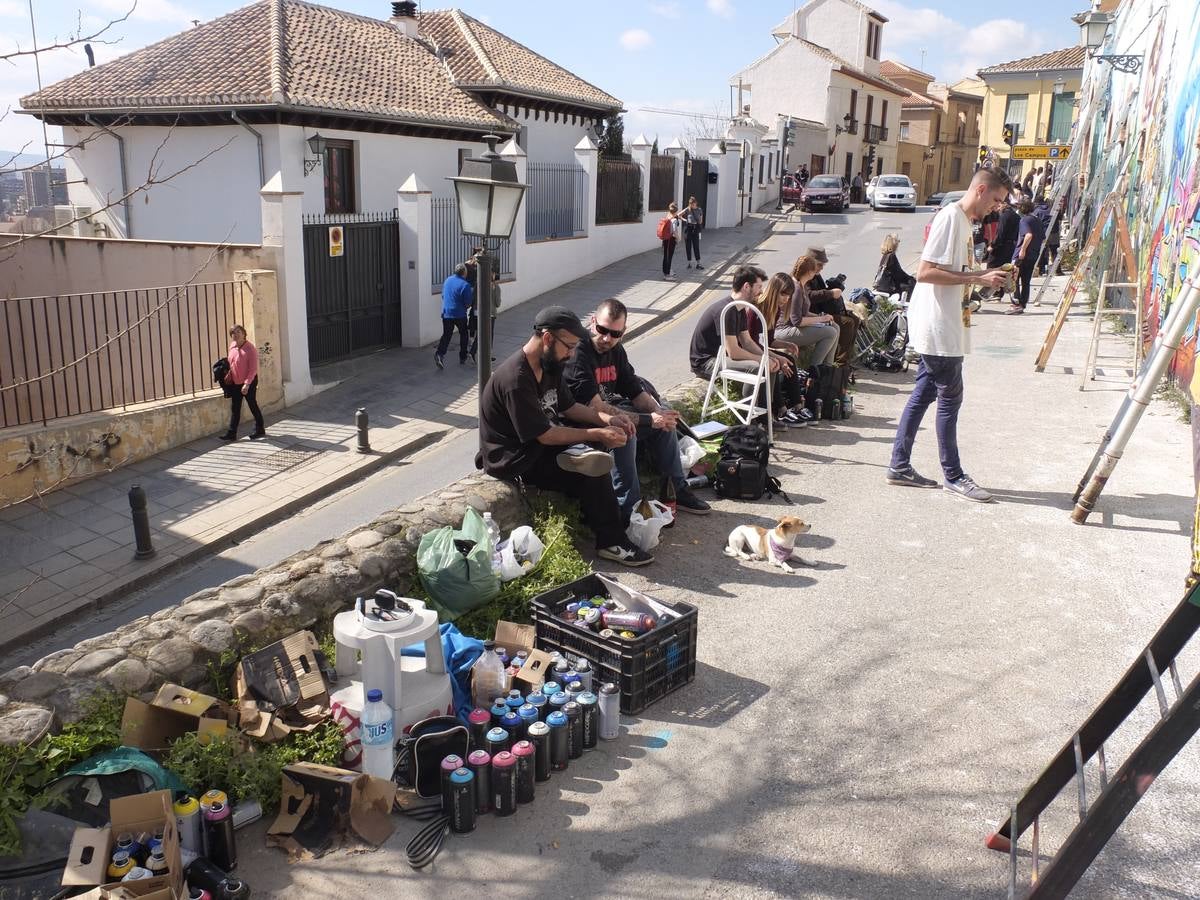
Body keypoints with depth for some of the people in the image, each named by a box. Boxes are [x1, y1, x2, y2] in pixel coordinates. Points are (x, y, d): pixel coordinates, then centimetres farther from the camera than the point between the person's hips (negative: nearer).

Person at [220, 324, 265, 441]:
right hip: (235, 383, 6)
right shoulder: (232, 347, 5)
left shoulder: (250, 348, -15)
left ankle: (260, 430, 19)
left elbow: (253, 368, -18)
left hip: (249, 382, -6)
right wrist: (228, 376, 2)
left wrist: (247, 383, -23)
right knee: (234, 408, 7)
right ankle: (232, 433, 10)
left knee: (253, 405, 5)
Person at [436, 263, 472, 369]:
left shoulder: (447, 280, 6)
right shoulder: (465, 285, -15)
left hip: (446, 313, 4)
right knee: (463, 335, 15)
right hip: (460, 314, -4)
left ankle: (440, 353, -18)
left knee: (446, 335, 6)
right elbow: (468, 304, -12)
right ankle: (462, 358, 21)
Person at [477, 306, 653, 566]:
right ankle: (611, 543, -8)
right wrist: (597, 435, -19)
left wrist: (606, 419, -5)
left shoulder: (548, 365, 0)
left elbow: (568, 406, 12)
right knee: (592, 475, -19)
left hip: (541, 440, 10)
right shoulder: (515, 380, -29)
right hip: (515, 460, -10)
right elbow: (546, 436, -25)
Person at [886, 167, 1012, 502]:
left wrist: (986, 274, 10)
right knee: (950, 398, -2)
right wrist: (976, 279, -20)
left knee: (923, 393, 11)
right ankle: (953, 476, 8)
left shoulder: (963, 221, 16)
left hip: (942, 326, 10)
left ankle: (899, 466, 17)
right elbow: (925, 272, -22)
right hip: (936, 326, -10)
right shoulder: (950, 217, -15)